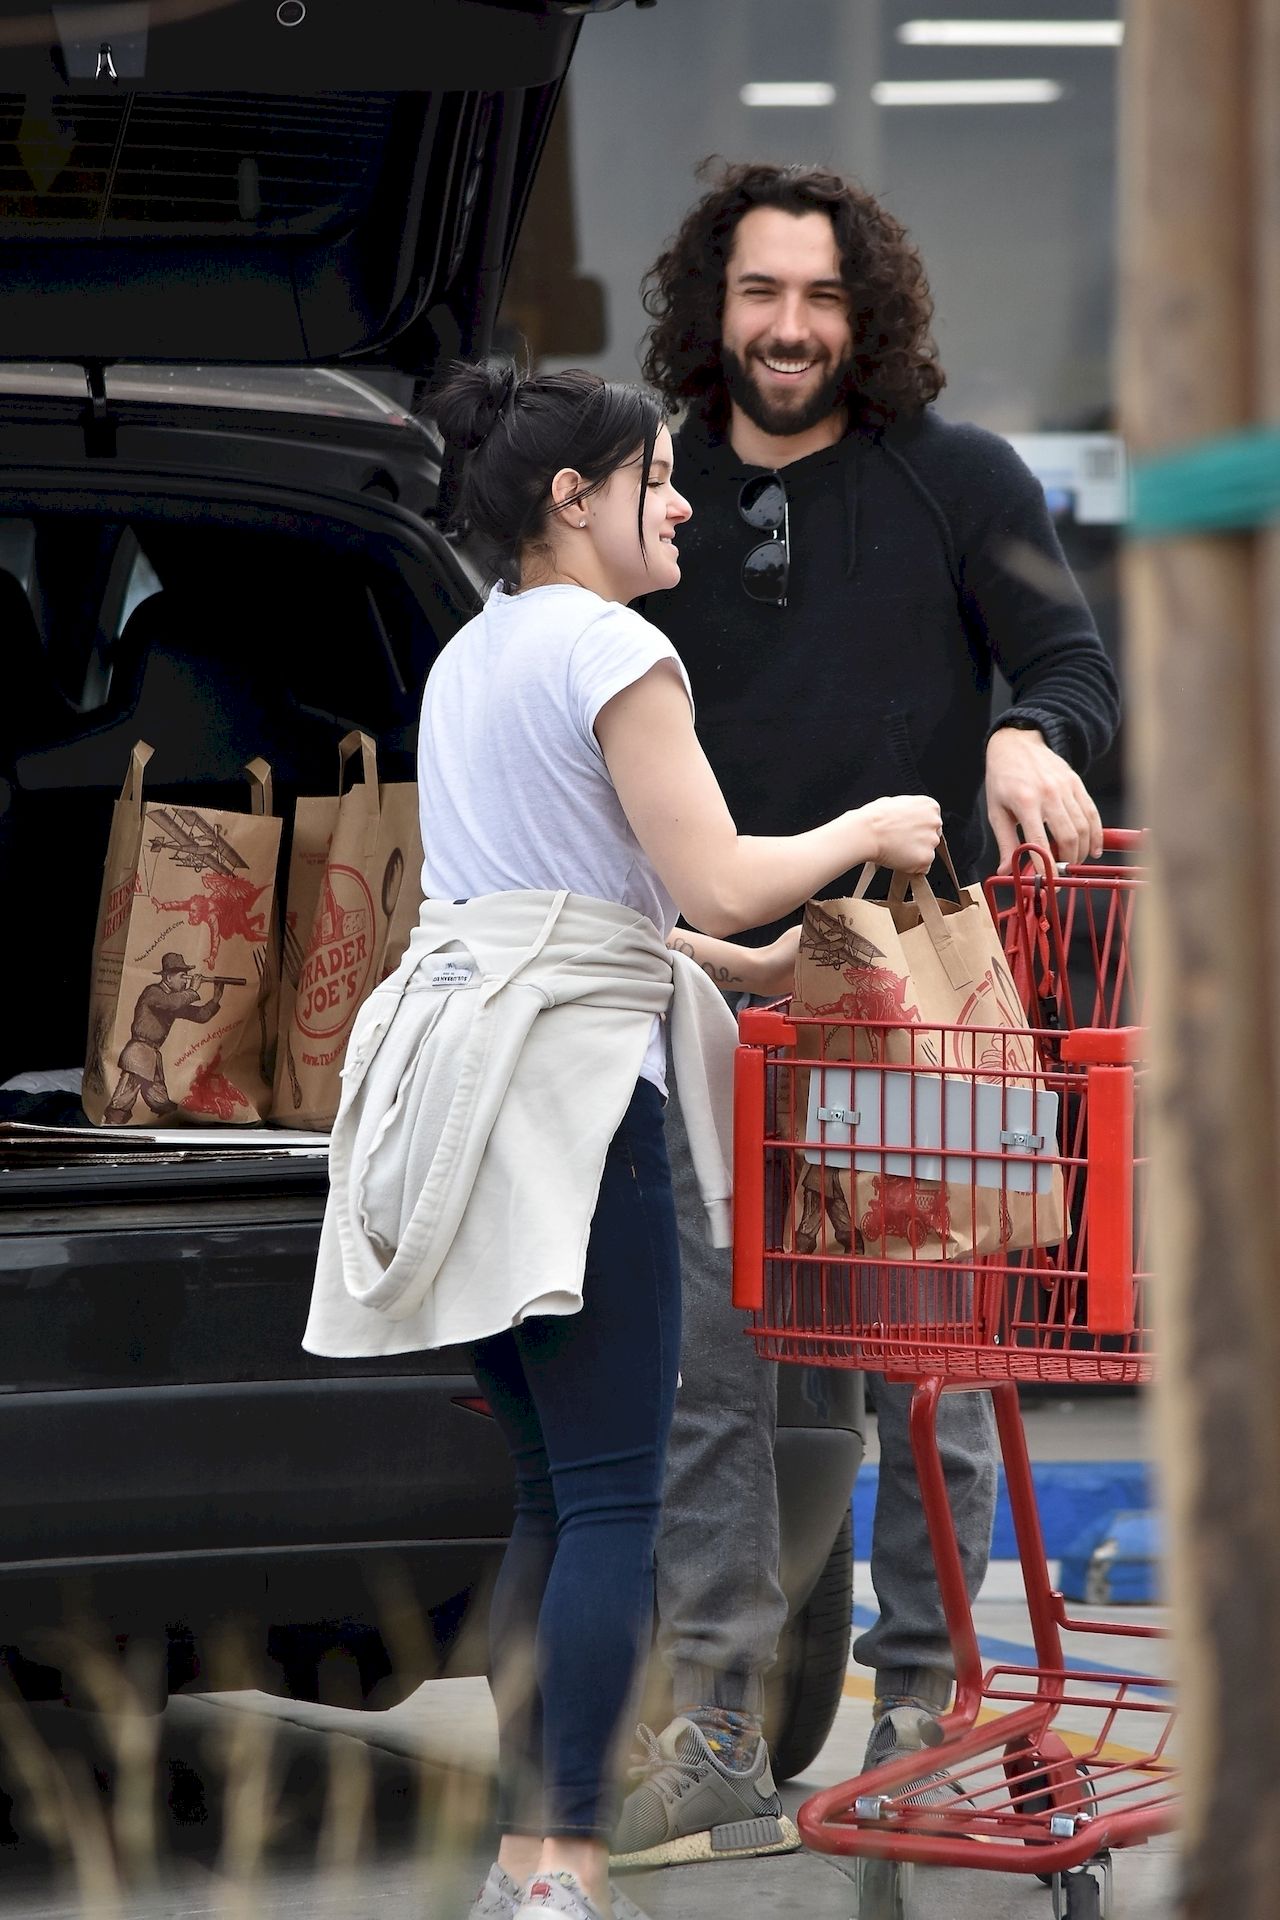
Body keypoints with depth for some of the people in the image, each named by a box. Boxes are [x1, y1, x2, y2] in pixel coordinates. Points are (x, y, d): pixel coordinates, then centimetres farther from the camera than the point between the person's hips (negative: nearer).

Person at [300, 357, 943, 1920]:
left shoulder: (465, 661, 21)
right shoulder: (611, 650, -7)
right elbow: (712, 882, -13)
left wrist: (750, 964, 28)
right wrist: (867, 829, 4)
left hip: (454, 1071, 9)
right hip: (564, 1084, -9)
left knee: (553, 1496, 10)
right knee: (612, 1496, -10)